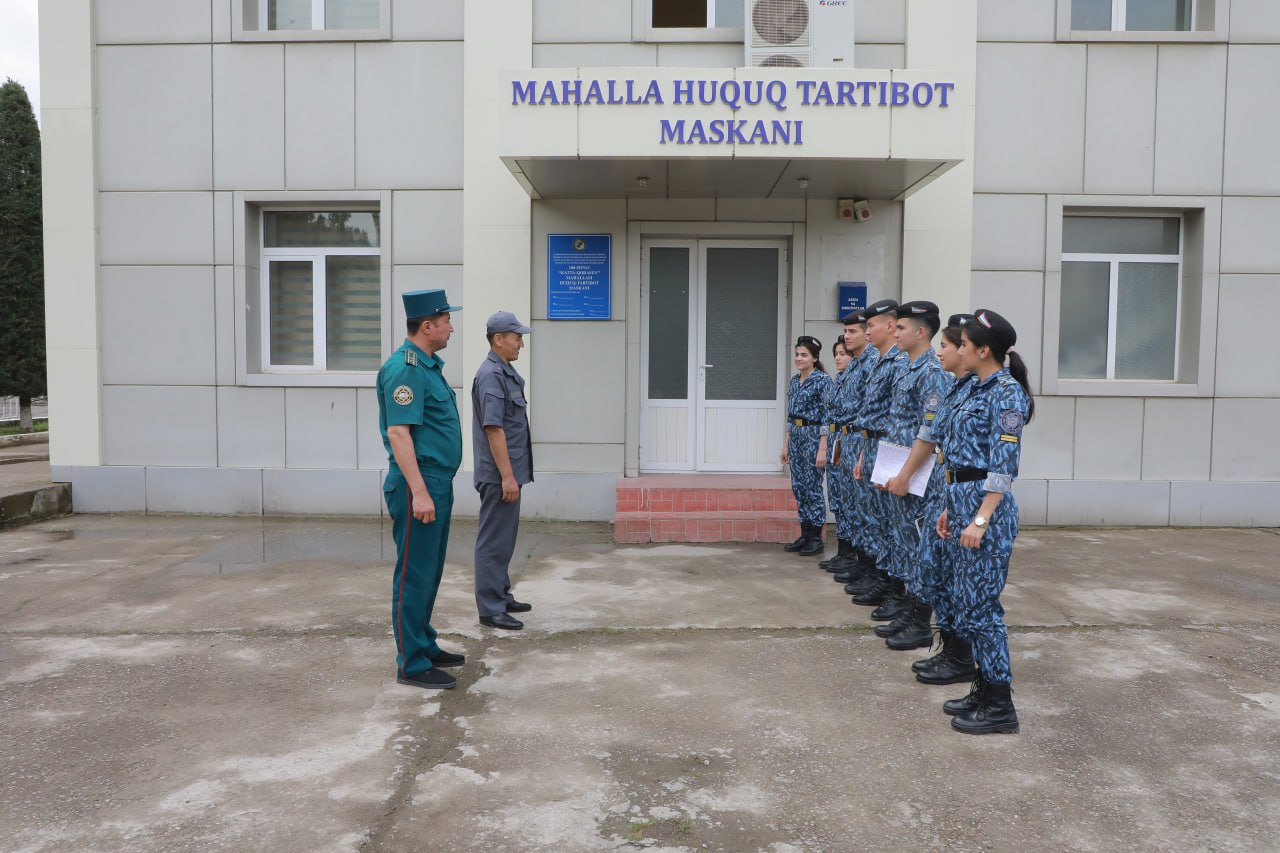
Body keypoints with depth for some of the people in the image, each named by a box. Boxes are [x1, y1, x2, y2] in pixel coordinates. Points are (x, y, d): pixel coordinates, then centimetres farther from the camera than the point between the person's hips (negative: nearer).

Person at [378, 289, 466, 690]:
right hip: (419, 483, -10)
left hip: (437, 483, 10)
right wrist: (419, 492, -26)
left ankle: (425, 646, 29)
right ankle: (412, 664, 6)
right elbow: (398, 432, -22)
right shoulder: (405, 368, -16)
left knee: (429, 572, 17)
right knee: (414, 575, -3)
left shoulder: (428, 365, 15)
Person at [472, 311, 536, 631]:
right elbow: (493, 428, -22)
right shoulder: (491, 375, -17)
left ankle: (501, 597, 28)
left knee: (504, 539, 17)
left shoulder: (506, 373, 14)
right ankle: (490, 609, 5)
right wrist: (507, 476, -23)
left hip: (508, 472, 10)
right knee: (493, 541, -2)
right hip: (498, 474, -10)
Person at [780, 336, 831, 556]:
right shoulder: (794, 380, 12)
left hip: (813, 436, -7)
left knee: (813, 488, -2)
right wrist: (786, 444, 14)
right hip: (795, 437, 8)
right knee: (799, 488, 10)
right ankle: (805, 536, 18)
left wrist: (822, 448, -18)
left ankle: (816, 539, 7)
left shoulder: (823, 380, -10)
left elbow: (826, 416, -14)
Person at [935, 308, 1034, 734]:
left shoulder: (1007, 393, -14)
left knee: (980, 604, -3)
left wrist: (980, 520, -24)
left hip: (986, 506, -10)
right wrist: (951, 508, 19)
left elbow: (1004, 464, -20)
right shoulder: (978, 389, 14)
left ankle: (1000, 706, 8)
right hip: (962, 501, 10)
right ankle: (984, 688, 25)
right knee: (966, 600, 13)